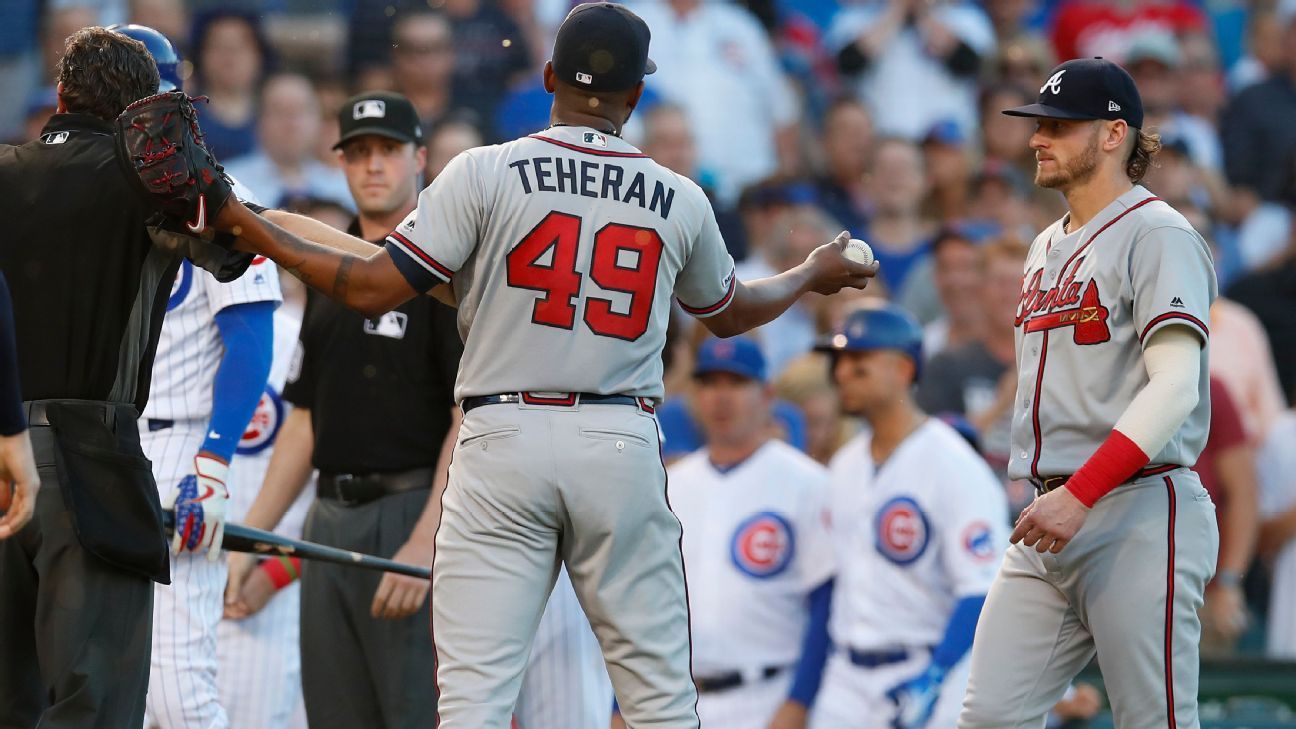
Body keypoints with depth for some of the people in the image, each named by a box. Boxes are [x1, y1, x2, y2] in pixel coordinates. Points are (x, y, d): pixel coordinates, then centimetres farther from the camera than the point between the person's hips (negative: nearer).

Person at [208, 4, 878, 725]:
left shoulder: (486, 173, -3)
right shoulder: (681, 200, 7)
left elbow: (372, 288, -6)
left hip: (504, 443, -2)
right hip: (623, 447, 2)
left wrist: (244, 225, 2)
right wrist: (815, 275, 45)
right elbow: (731, 312, 25)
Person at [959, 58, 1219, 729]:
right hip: (1049, 521, 8)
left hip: (1138, 515, -8)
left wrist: (1081, 495, -25)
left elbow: (1175, 389, -18)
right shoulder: (1048, 247, 21)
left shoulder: (1157, 234, -7)